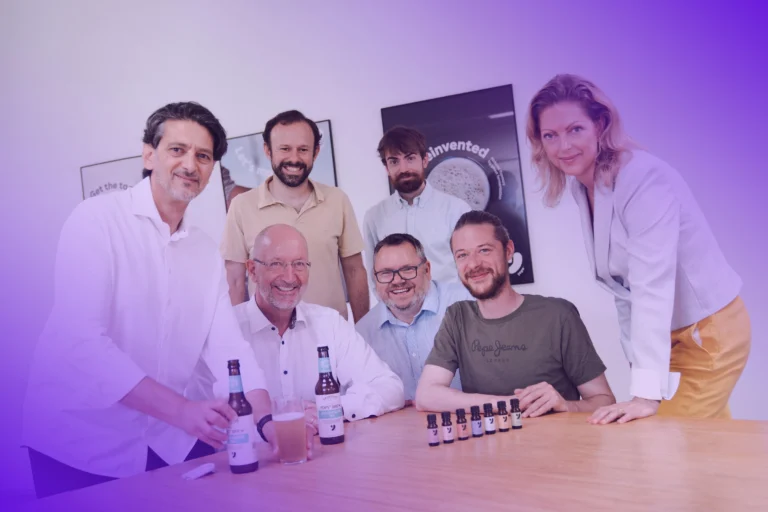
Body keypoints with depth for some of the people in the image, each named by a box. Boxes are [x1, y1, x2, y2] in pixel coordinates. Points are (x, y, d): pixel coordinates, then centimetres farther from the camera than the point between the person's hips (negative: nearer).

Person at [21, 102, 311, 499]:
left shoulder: (206, 251, 5)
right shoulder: (97, 219, -12)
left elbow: (226, 346, -3)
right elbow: (82, 339, -23)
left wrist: (267, 421, -19)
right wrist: (181, 410, -31)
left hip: (171, 440, 5)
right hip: (82, 444, -4)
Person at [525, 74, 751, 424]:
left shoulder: (644, 179, -25)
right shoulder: (581, 187, -1)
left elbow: (652, 285, -33)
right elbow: (627, 285, 2)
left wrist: (646, 393, -38)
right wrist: (638, 359, 2)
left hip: (708, 330, -7)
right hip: (665, 334, 7)